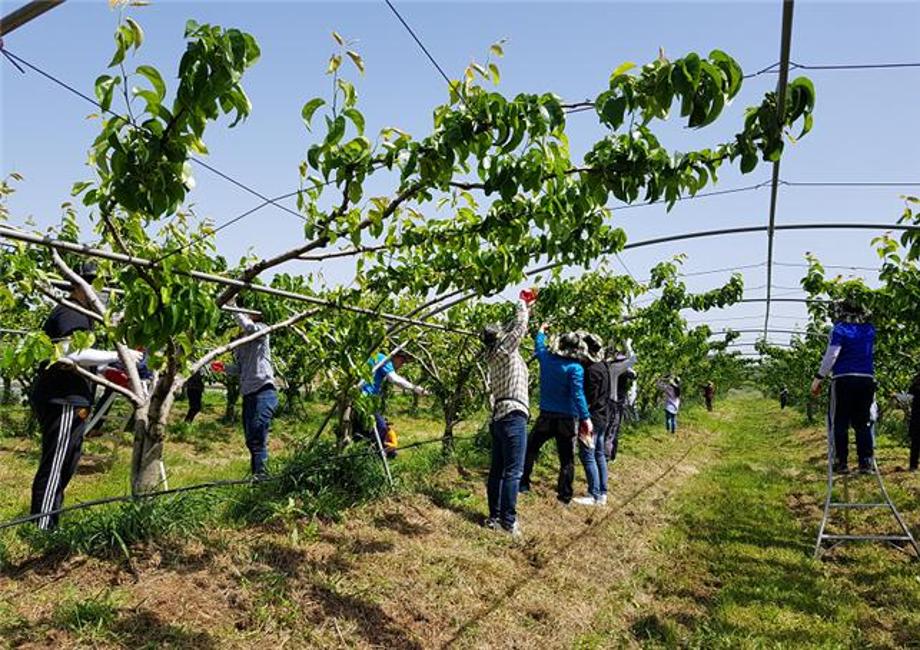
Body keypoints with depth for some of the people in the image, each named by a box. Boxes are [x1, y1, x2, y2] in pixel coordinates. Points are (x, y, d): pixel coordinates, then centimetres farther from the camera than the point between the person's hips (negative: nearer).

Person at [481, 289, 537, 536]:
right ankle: (508, 521, -7)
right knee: (513, 472, -7)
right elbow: (520, 325, -3)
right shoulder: (505, 351, -7)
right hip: (513, 417, -9)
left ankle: (494, 516, 14)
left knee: (497, 470, 10)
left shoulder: (494, 356, 15)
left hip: (498, 417, 9)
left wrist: (526, 307, 29)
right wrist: (522, 303, 13)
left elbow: (514, 326, 26)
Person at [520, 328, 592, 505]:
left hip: (546, 416, 3)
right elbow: (578, 395, -22)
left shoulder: (546, 358, -1)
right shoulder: (575, 368, -14)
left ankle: (523, 483, 24)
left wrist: (541, 331, 39)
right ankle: (565, 496, 10)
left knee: (530, 449, 20)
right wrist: (586, 418, -21)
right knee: (567, 459, 8)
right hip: (568, 419, -3)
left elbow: (539, 346, 22)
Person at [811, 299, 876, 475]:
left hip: (844, 380, -5)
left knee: (839, 422, 1)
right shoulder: (870, 330, 11)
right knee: (862, 423, 11)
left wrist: (819, 377, -10)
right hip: (867, 380, 5)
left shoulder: (839, 329, -4)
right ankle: (866, 462, 7)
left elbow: (831, 355, -13)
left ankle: (841, 462, -1)